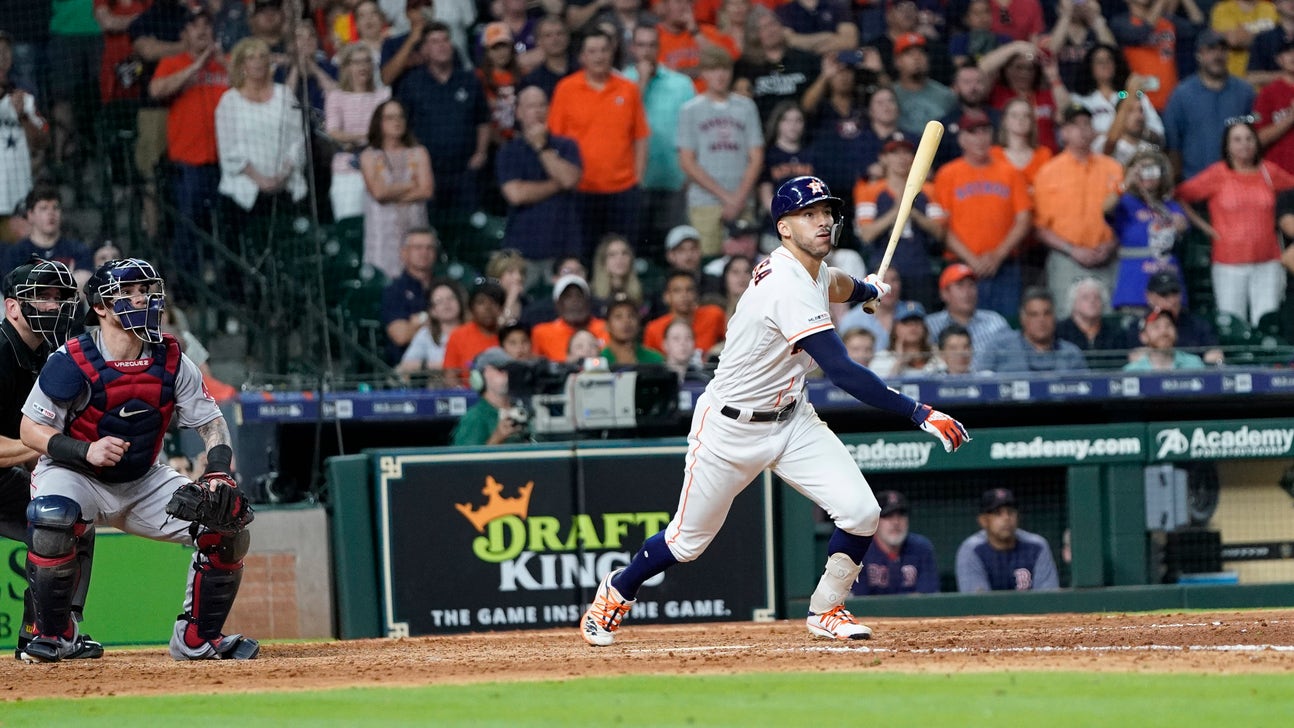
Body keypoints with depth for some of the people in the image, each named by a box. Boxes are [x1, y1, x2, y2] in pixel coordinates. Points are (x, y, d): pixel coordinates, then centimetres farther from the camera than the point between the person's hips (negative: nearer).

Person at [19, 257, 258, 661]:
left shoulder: (171, 362, -5)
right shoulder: (72, 362, -17)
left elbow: (211, 422, 1)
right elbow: (31, 430, -14)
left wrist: (219, 472, -19)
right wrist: (85, 451, -31)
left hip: (143, 483, 4)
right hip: (77, 477, -4)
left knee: (228, 521, -10)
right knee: (52, 519, -38)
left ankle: (198, 637, 6)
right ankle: (53, 634, -15)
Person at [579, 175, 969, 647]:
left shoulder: (812, 272, -1)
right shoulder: (788, 288, -30)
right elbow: (842, 373, -38)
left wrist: (867, 289, 23)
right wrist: (919, 414, -39)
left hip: (790, 420, 7)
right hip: (730, 427, -7)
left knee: (860, 513, -11)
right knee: (689, 541, 8)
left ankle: (826, 612, 11)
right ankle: (615, 593, 37)